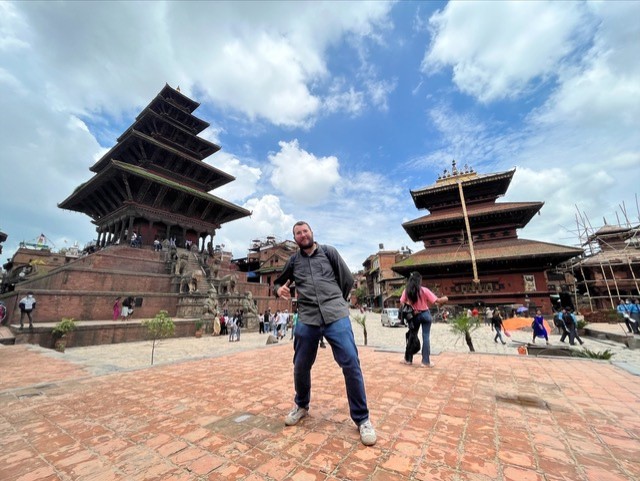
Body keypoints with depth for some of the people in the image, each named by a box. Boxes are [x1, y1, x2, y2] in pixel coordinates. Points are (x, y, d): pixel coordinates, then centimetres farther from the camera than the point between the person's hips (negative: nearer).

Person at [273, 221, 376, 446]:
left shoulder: (329, 251, 8)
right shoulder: (293, 261, 14)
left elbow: (347, 279, 10)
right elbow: (277, 282, 25)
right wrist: (279, 290, 1)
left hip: (336, 316, -2)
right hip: (307, 319, 3)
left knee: (351, 363, -7)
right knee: (301, 366, 12)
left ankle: (362, 419, 13)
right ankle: (301, 406, 40)